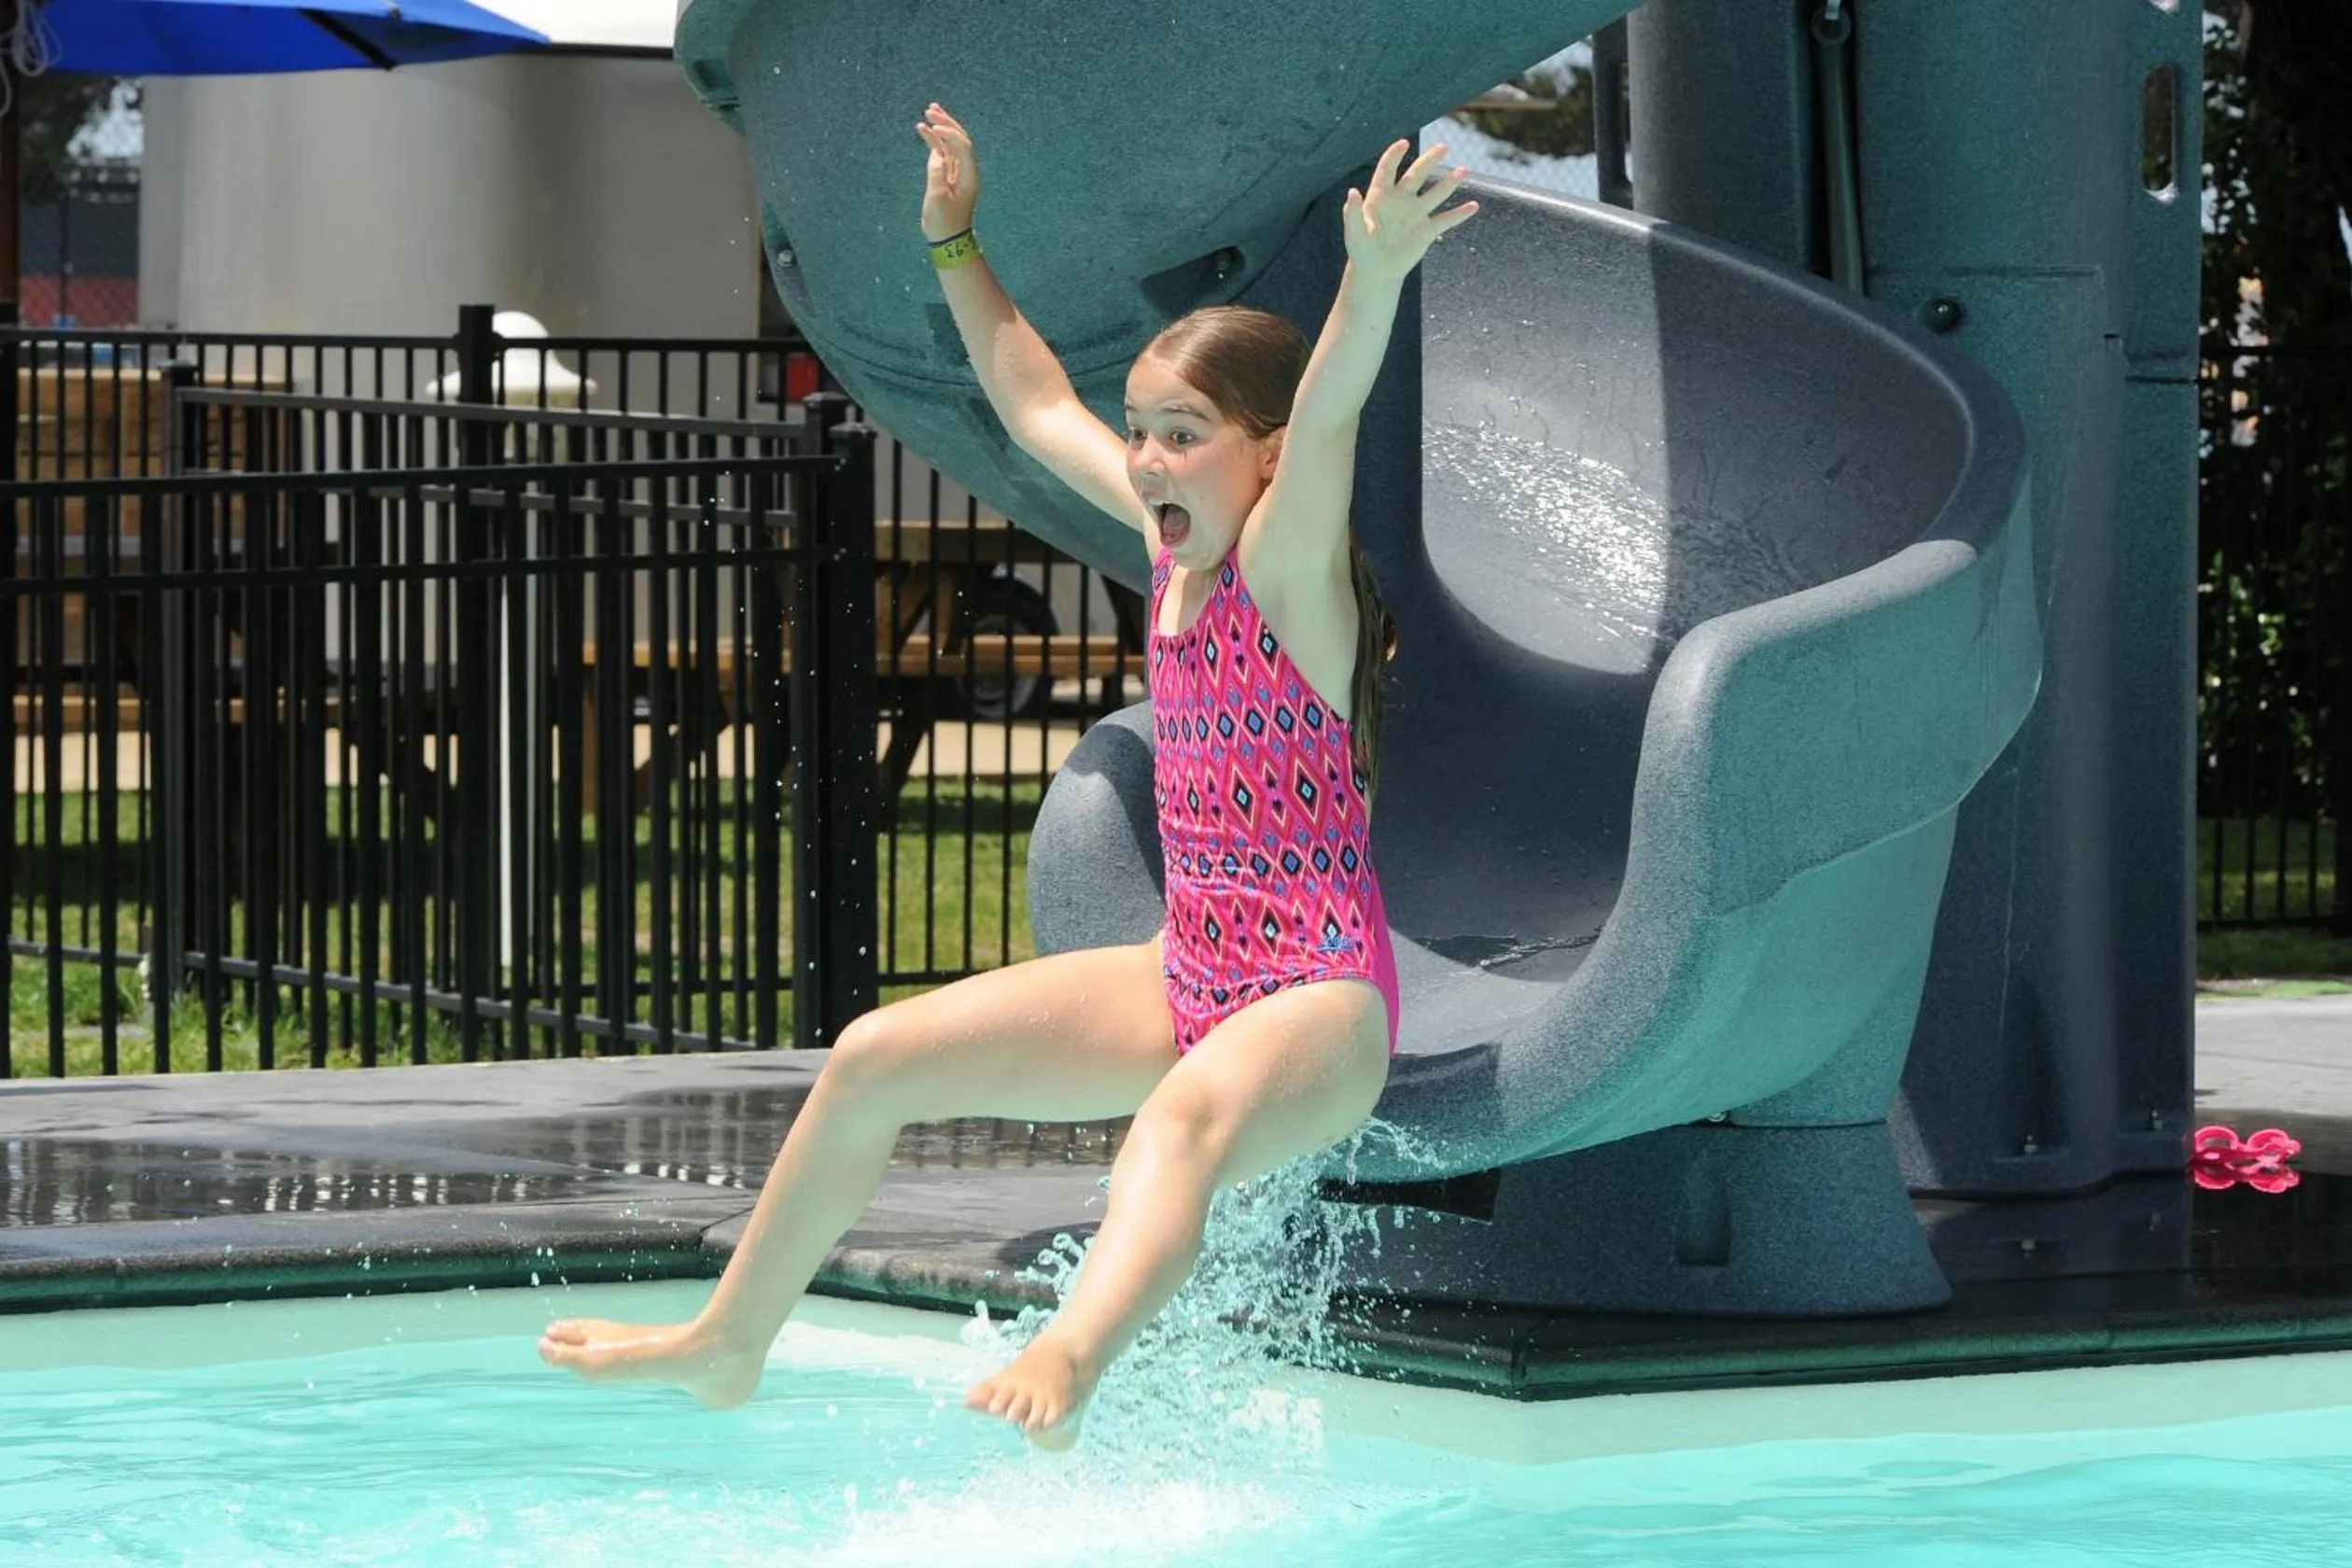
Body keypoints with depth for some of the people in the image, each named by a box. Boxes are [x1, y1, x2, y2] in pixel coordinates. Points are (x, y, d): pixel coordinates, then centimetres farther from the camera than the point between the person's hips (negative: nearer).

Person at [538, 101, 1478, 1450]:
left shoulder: (1287, 557, -12)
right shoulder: (1174, 537, 9)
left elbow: (1326, 421, -34)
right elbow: (1038, 405, 24)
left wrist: (1373, 283, -52)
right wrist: (958, 246, 25)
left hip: (1320, 1001, -9)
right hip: (1188, 978, 9)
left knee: (1190, 1113, -43)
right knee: (882, 1055, 6)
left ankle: (1070, 1364, -69)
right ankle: (731, 1342, 20)